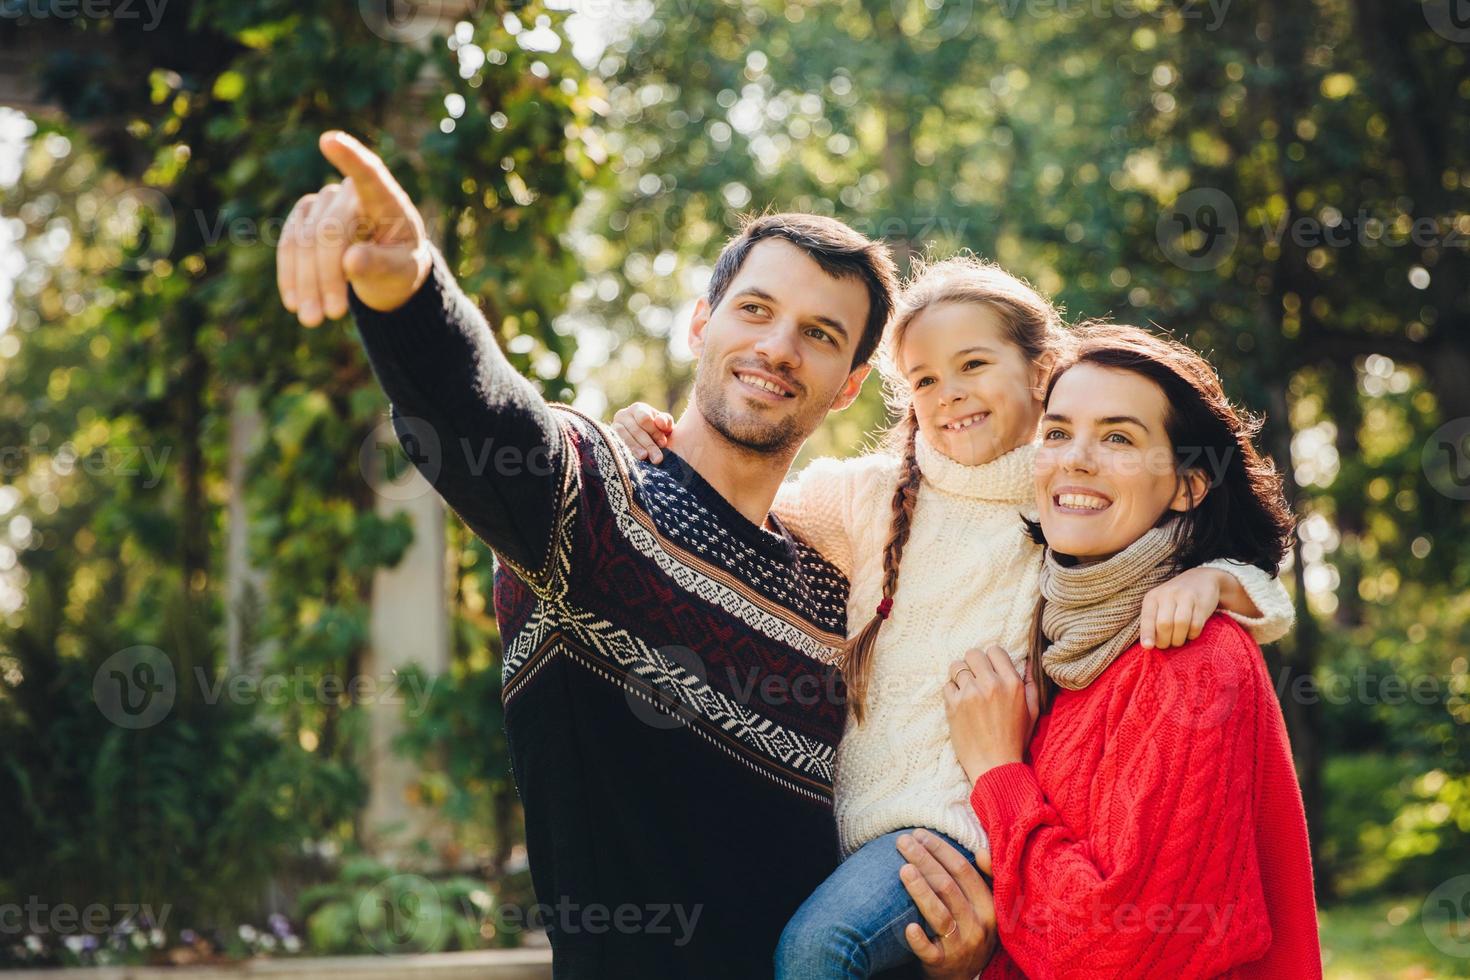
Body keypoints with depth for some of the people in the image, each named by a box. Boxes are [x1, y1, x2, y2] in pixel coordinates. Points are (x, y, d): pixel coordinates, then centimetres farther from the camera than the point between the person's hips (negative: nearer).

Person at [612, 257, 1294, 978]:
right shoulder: (872, 493, 9)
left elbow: (1266, 598, 4)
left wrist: (1207, 579, -18)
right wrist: (665, 454, -4)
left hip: (964, 813, -3)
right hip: (847, 805, 3)